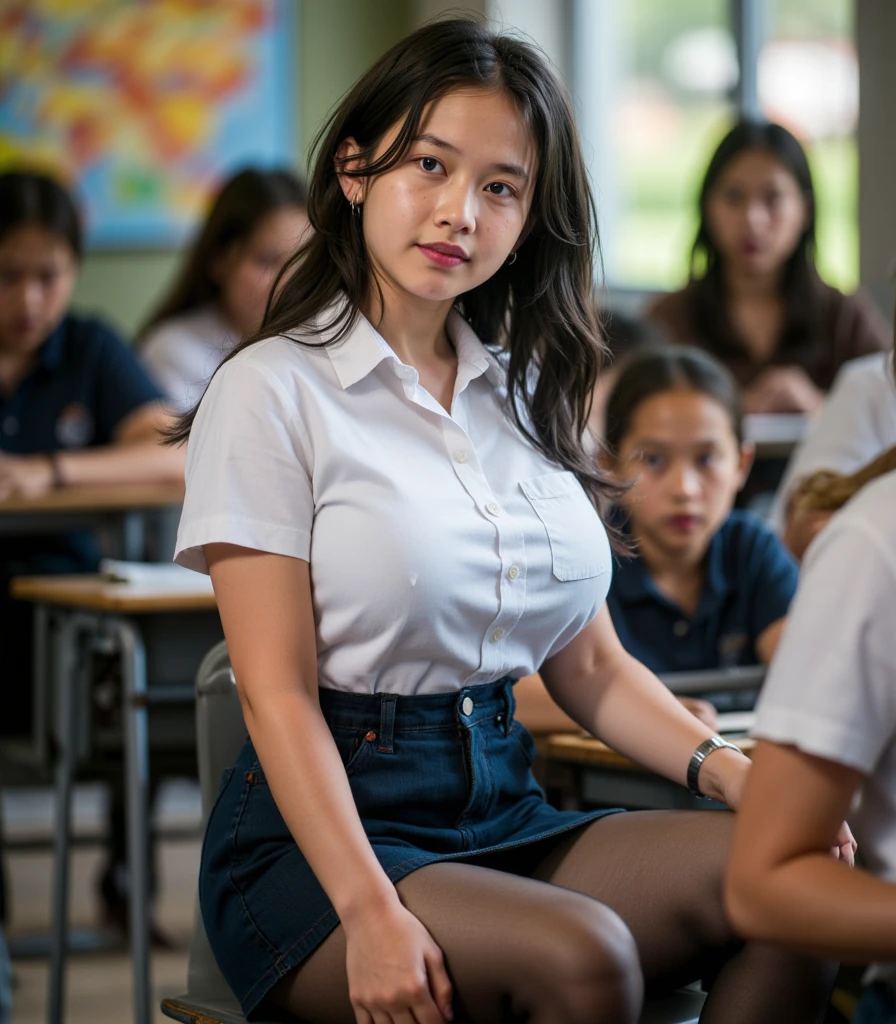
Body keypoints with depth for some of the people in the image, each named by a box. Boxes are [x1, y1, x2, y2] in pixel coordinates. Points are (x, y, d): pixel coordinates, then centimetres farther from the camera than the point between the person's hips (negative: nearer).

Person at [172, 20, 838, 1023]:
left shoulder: (529, 389, 15)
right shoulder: (274, 389, -5)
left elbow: (590, 665, 15)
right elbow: (278, 693, -12)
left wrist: (735, 773, -4)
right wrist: (371, 915, -24)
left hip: (502, 809, 6)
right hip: (320, 833, -6)